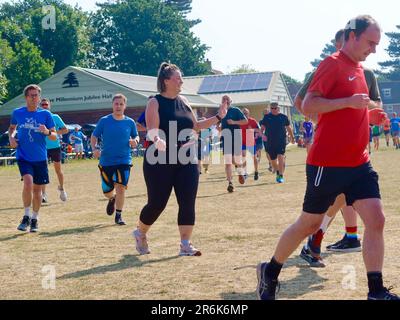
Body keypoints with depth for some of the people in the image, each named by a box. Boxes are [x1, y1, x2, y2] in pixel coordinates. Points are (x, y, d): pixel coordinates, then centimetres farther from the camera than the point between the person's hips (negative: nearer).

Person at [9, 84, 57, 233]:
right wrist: (11, 137, 1)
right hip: (23, 156, -1)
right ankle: (26, 216, -4)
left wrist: (47, 132, -20)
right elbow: (12, 127, 21)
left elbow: (55, 136, 1)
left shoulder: (45, 114, 0)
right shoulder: (17, 113, 2)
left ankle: (35, 219, 28)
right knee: (28, 182, -23)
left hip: (40, 158, 1)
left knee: (37, 189, 9)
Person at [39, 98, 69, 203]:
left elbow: (65, 130, -1)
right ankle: (43, 194, 0)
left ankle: (61, 188, 29)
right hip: (43, 148, 0)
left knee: (58, 170, 8)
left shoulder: (55, 117, 1)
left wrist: (55, 132, -16)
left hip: (55, 147, 0)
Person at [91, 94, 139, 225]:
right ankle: (112, 199, 44)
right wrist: (94, 149, -13)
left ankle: (118, 216, 1)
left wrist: (135, 141, -8)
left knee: (121, 186, -14)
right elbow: (94, 136, 4)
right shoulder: (104, 121, -2)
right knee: (107, 191, 6)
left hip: (124, 160, 0)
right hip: (106, 161, 0)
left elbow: (136, 136, 15)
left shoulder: (130, 122, 2)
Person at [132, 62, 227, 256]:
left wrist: (218, 117, 15)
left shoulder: (183, 102, 11)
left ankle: (185, 245, 4)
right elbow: (152, 130, -20)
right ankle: (140, 233, 29)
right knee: (157, 203, 1)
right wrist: (157, 140, -42)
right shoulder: (155, 103, -8)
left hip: (186, 161, 6)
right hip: (160, 162, -5)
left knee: (188, 203, -3)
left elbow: (196, 126, 22)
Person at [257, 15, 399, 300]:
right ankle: (270, 272, 25)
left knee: (376, 220, -4)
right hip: (328, 164, -7)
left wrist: (369, 115, 9)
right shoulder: (333, 64, -10)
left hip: (359, 162, 7)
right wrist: (348, 101, -25)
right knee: (310, 224, 5)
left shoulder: (358, 69, 15)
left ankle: (377, 291, 2)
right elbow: (308, 105, -17)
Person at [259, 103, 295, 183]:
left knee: (281, 158, -15)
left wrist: (292, 137, 20)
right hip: (270, 142, 2)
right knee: (273, 160, 10)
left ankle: (281, 176, -11)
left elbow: (288, 127, 14)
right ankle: (277, 172, 37)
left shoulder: (284, 117, 4)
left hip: (281, 141, -2)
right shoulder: (267, 117, 6)